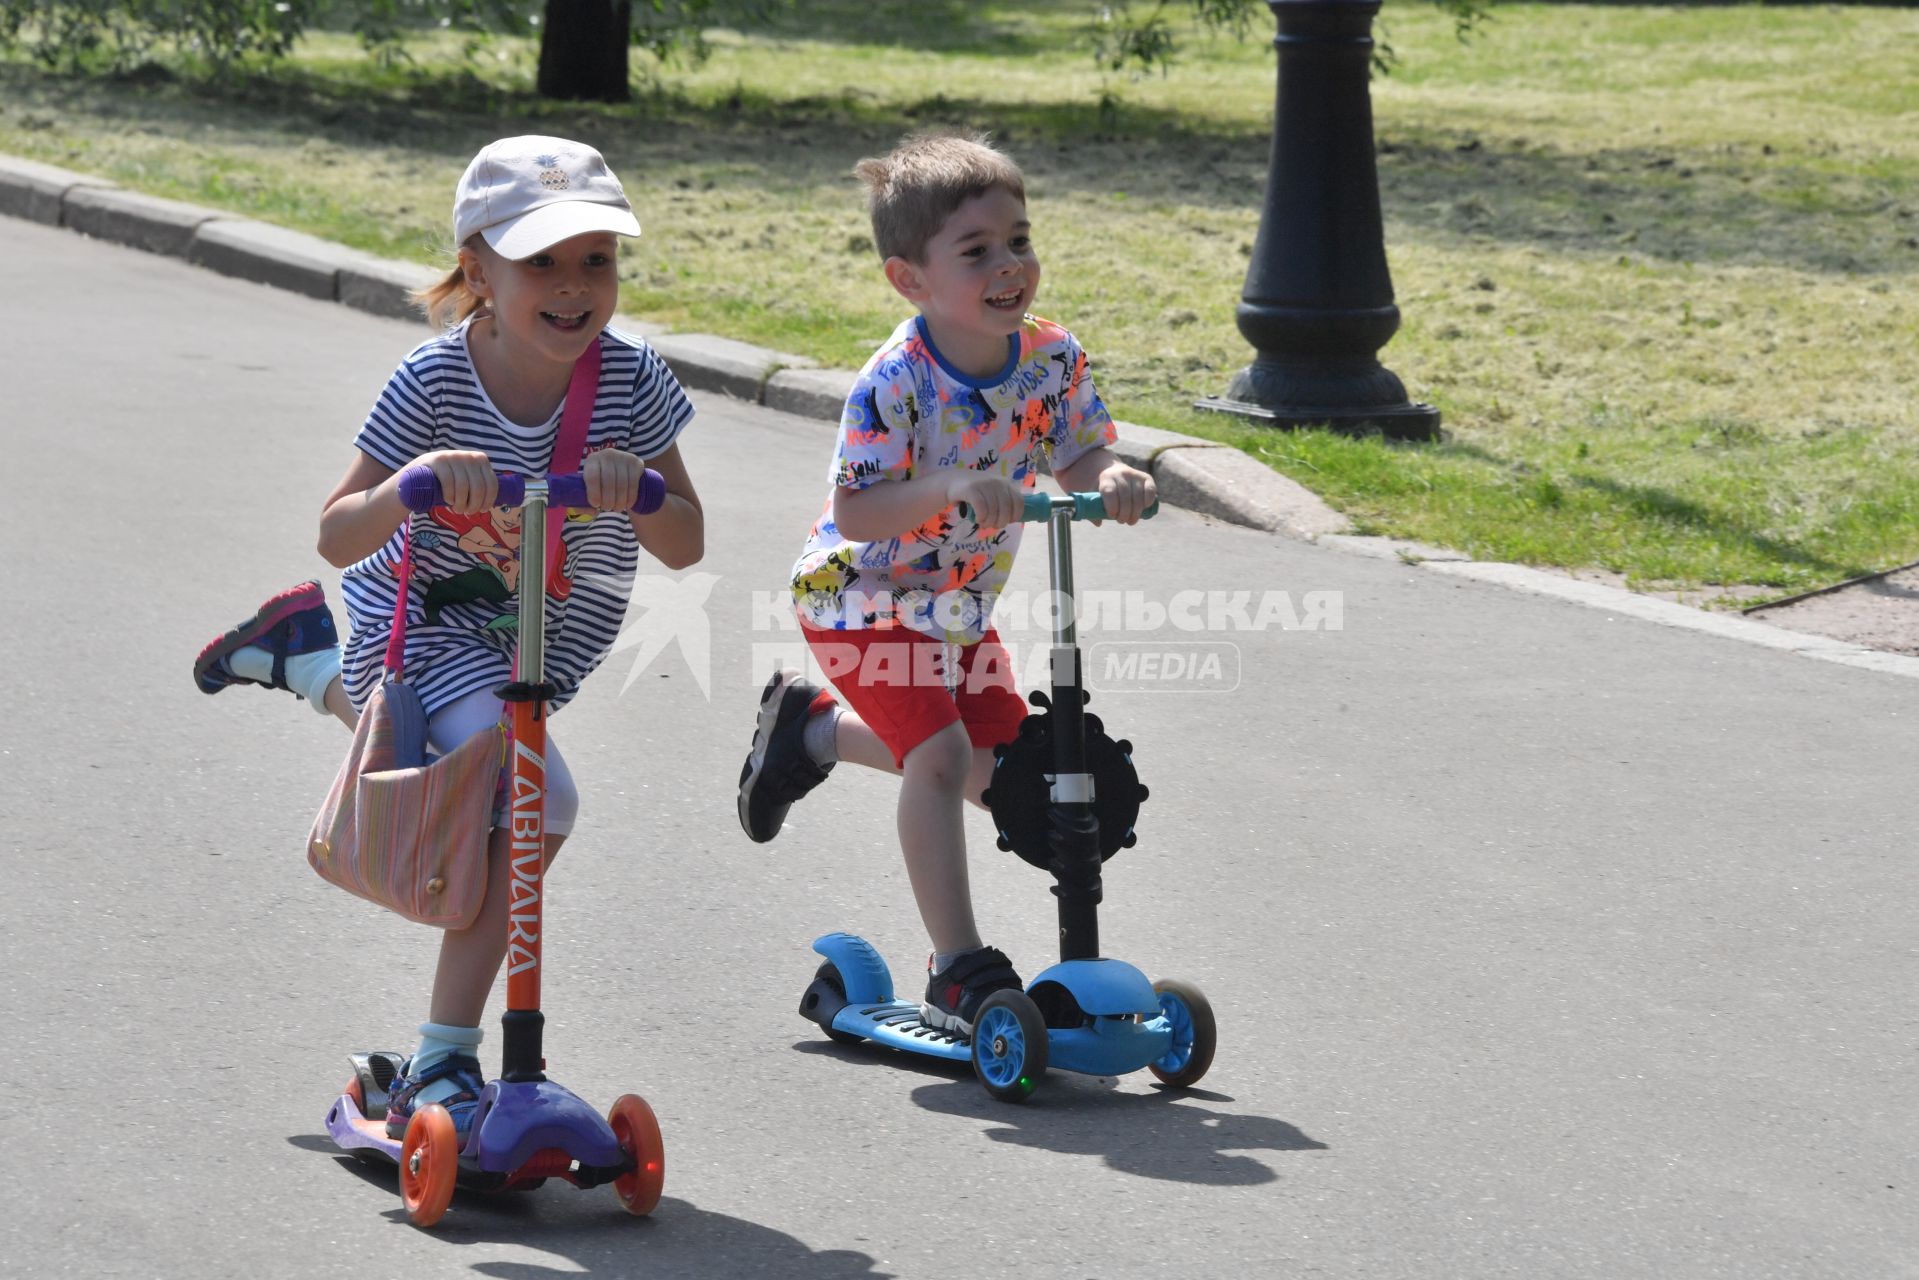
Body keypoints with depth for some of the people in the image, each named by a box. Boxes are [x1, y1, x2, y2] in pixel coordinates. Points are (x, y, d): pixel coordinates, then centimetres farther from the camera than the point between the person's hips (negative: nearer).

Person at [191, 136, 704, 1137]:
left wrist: (632, 490, -36)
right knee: (535, 797, -25)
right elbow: (337, 537, -21)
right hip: (425, 618, -5)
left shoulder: (630, 377, -17)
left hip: (551, 637, 5)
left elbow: (685, 546, -14)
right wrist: (412, 485, -42)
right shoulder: (436, 380, -24)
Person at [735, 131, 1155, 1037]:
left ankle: (813, 728, 38)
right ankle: (959, 972, -11)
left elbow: (1079, 461, -7)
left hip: (959, 609, 7)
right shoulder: (896, 382, -30)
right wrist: (951, 488, -47)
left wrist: (1114, 479, -30)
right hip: (863, 600, -7)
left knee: (997, 770, 16)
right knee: (940, 756, -21)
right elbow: (855, 512, -32)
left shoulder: (1050, 358, -13)